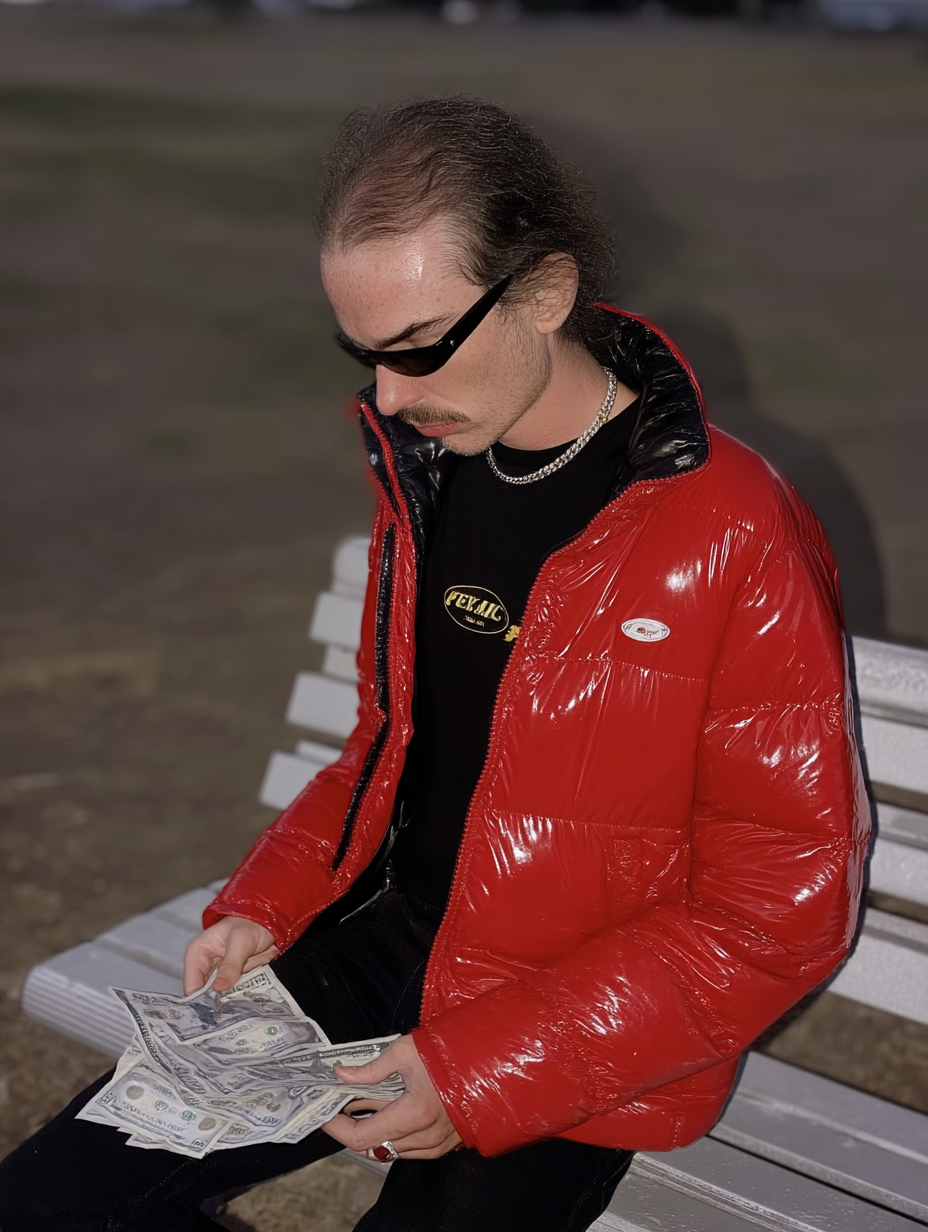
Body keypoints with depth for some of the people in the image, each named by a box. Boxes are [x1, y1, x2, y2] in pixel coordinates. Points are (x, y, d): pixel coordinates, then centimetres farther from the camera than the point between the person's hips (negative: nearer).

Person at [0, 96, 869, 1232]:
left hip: (576, 1046, -5)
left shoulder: (737, 538, -18)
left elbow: (779, 912, -15)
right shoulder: (421, 470, 4)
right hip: (390, 940, 6)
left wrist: (483, 1071, -19)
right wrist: (261, 906, 1)